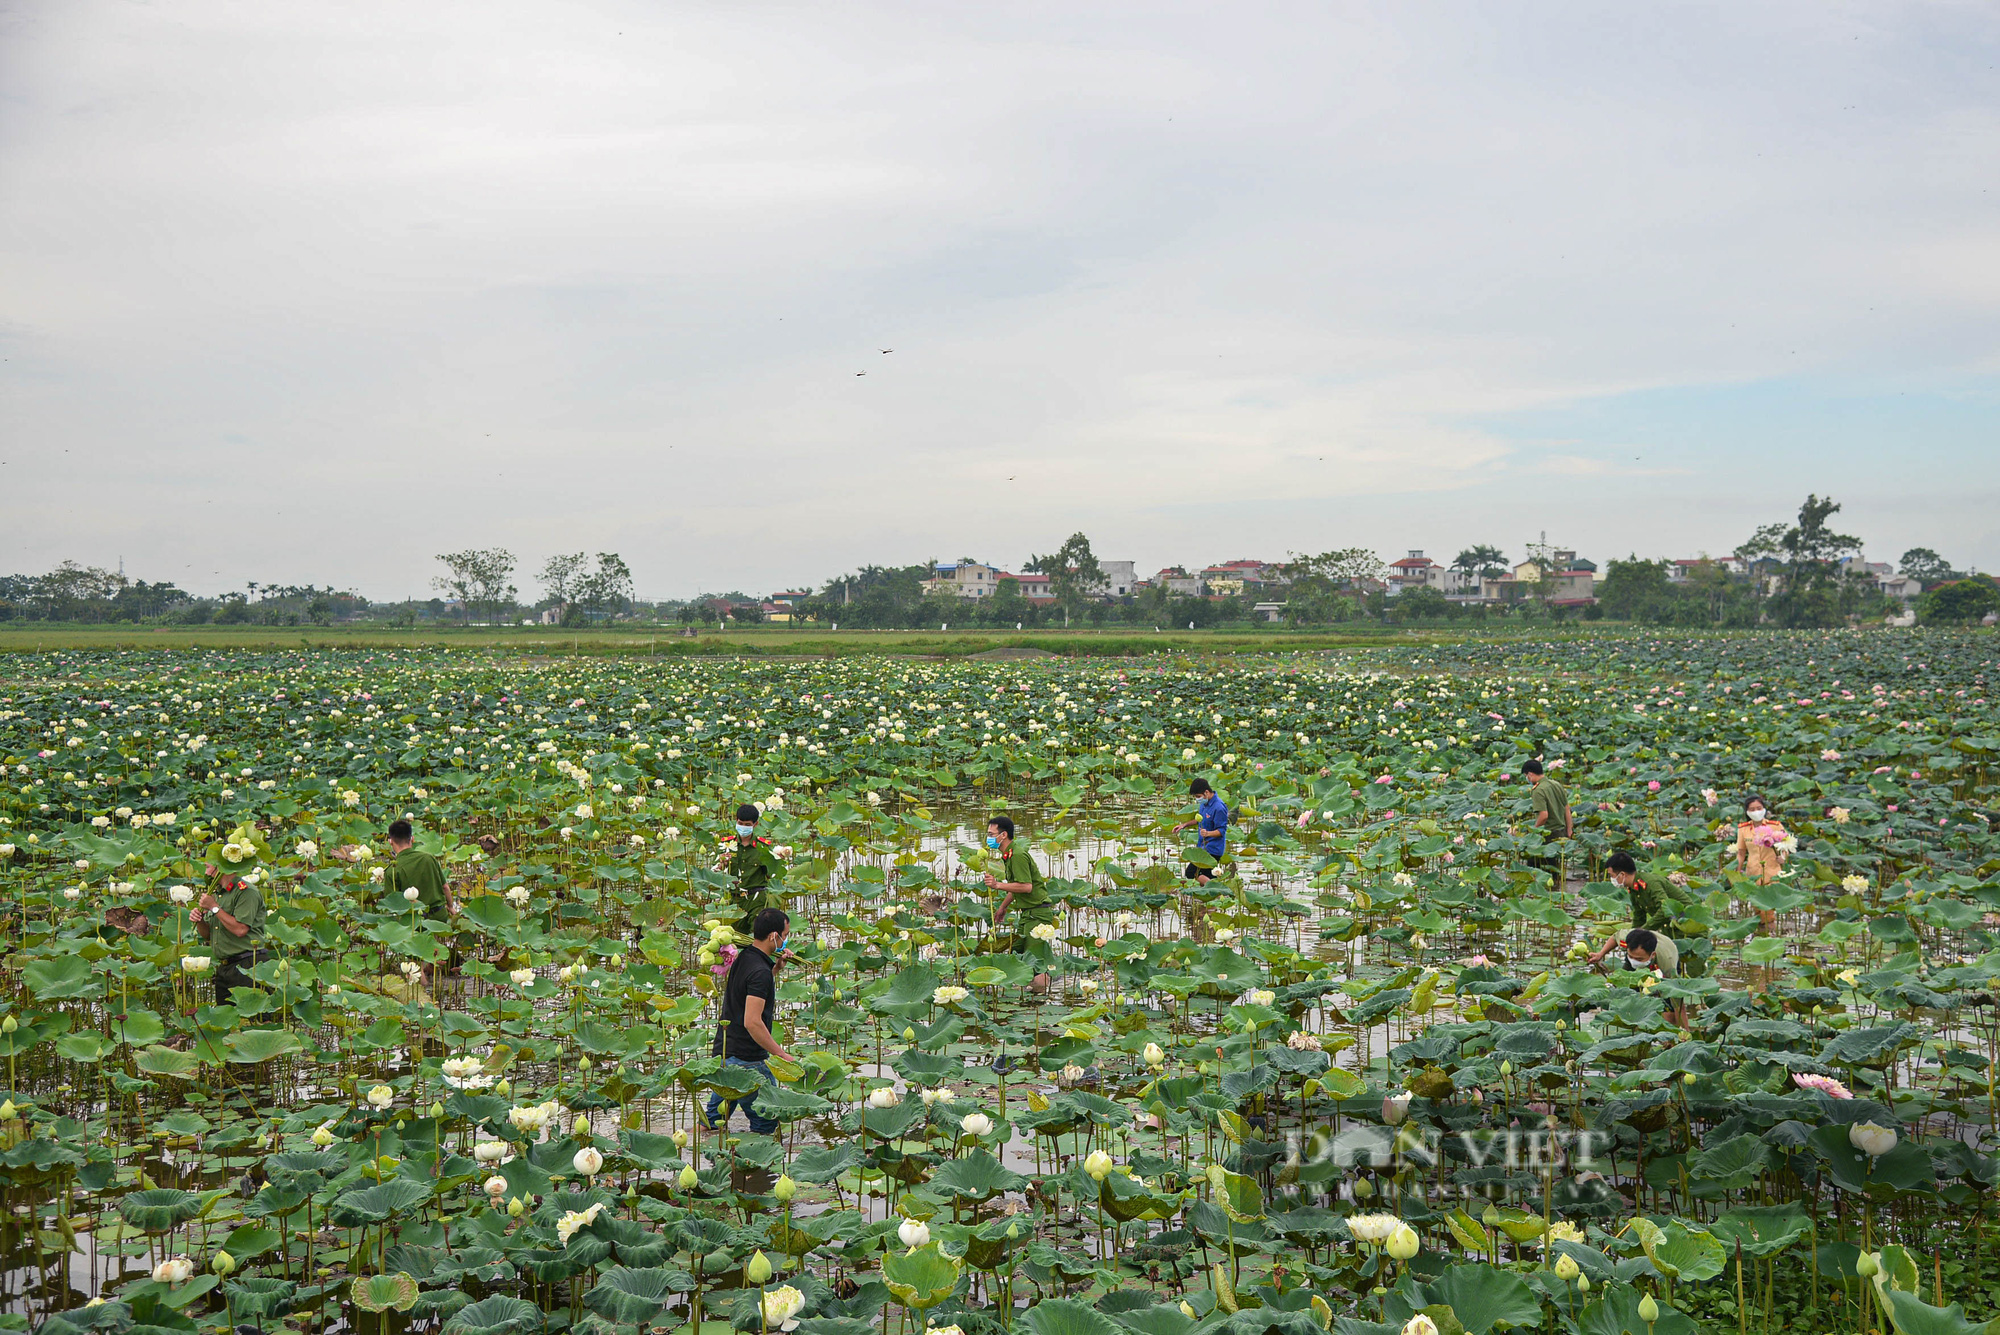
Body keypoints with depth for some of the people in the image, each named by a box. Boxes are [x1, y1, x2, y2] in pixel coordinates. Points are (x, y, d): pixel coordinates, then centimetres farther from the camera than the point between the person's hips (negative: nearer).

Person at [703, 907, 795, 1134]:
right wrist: (782, 1054, -22)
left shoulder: (742, 959, 7)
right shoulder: (759, 971, -21)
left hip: (724, 1052, 9)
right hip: (746, 1058, -9)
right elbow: (752, 1022, -27)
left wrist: (776, 966, 14)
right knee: (766, 1124, 3)